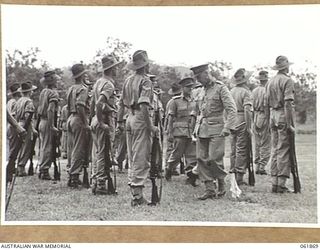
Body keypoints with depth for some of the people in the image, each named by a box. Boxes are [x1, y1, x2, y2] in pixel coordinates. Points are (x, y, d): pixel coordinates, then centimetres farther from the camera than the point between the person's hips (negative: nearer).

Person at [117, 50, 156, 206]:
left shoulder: (128, 80, 12)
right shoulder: (145, 81, -11)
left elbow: (121, 103, 16)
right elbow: (144, 106, -21)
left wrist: (119, 121, 23)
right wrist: (150, 126, -18)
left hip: (130, 118, 8)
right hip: (141, 119, -8)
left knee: (132, 158, 14)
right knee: (141, 158, -5)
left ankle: (134, 192, 20)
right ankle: (137, 196, -4)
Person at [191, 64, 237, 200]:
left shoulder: (221, 88, -6)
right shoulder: (205, 90, 16)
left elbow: (232, 110, -11)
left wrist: (227, 128, -18)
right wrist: (197, 127, 18)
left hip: (216, 129, -7)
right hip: (202, 129, 7)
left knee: (214, 159, -8)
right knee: (201, 159, 1)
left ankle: (222, 186, 12)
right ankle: (209, 189, 7)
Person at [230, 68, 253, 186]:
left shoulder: (231, 91, 12)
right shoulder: (246, 92, -10)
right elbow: (247, 110, -18)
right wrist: (249, 127, -17)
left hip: (232, 122, 7)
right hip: (242, 123, -7)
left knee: (234, 150, 12)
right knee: (242, 151, -3)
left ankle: (233, 174, 16)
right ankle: (239, 177, -3)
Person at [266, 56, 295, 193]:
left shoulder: (270, 81, 14)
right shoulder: (287, 80, -9)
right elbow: (288, 103, -17)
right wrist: (290, 124, -17)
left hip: (273, 116, 7)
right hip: (283, 116, -7)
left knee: (274, 150, 11)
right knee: (284, 151, -5)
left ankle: (274, 183, 13)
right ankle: (281, 184, -5)